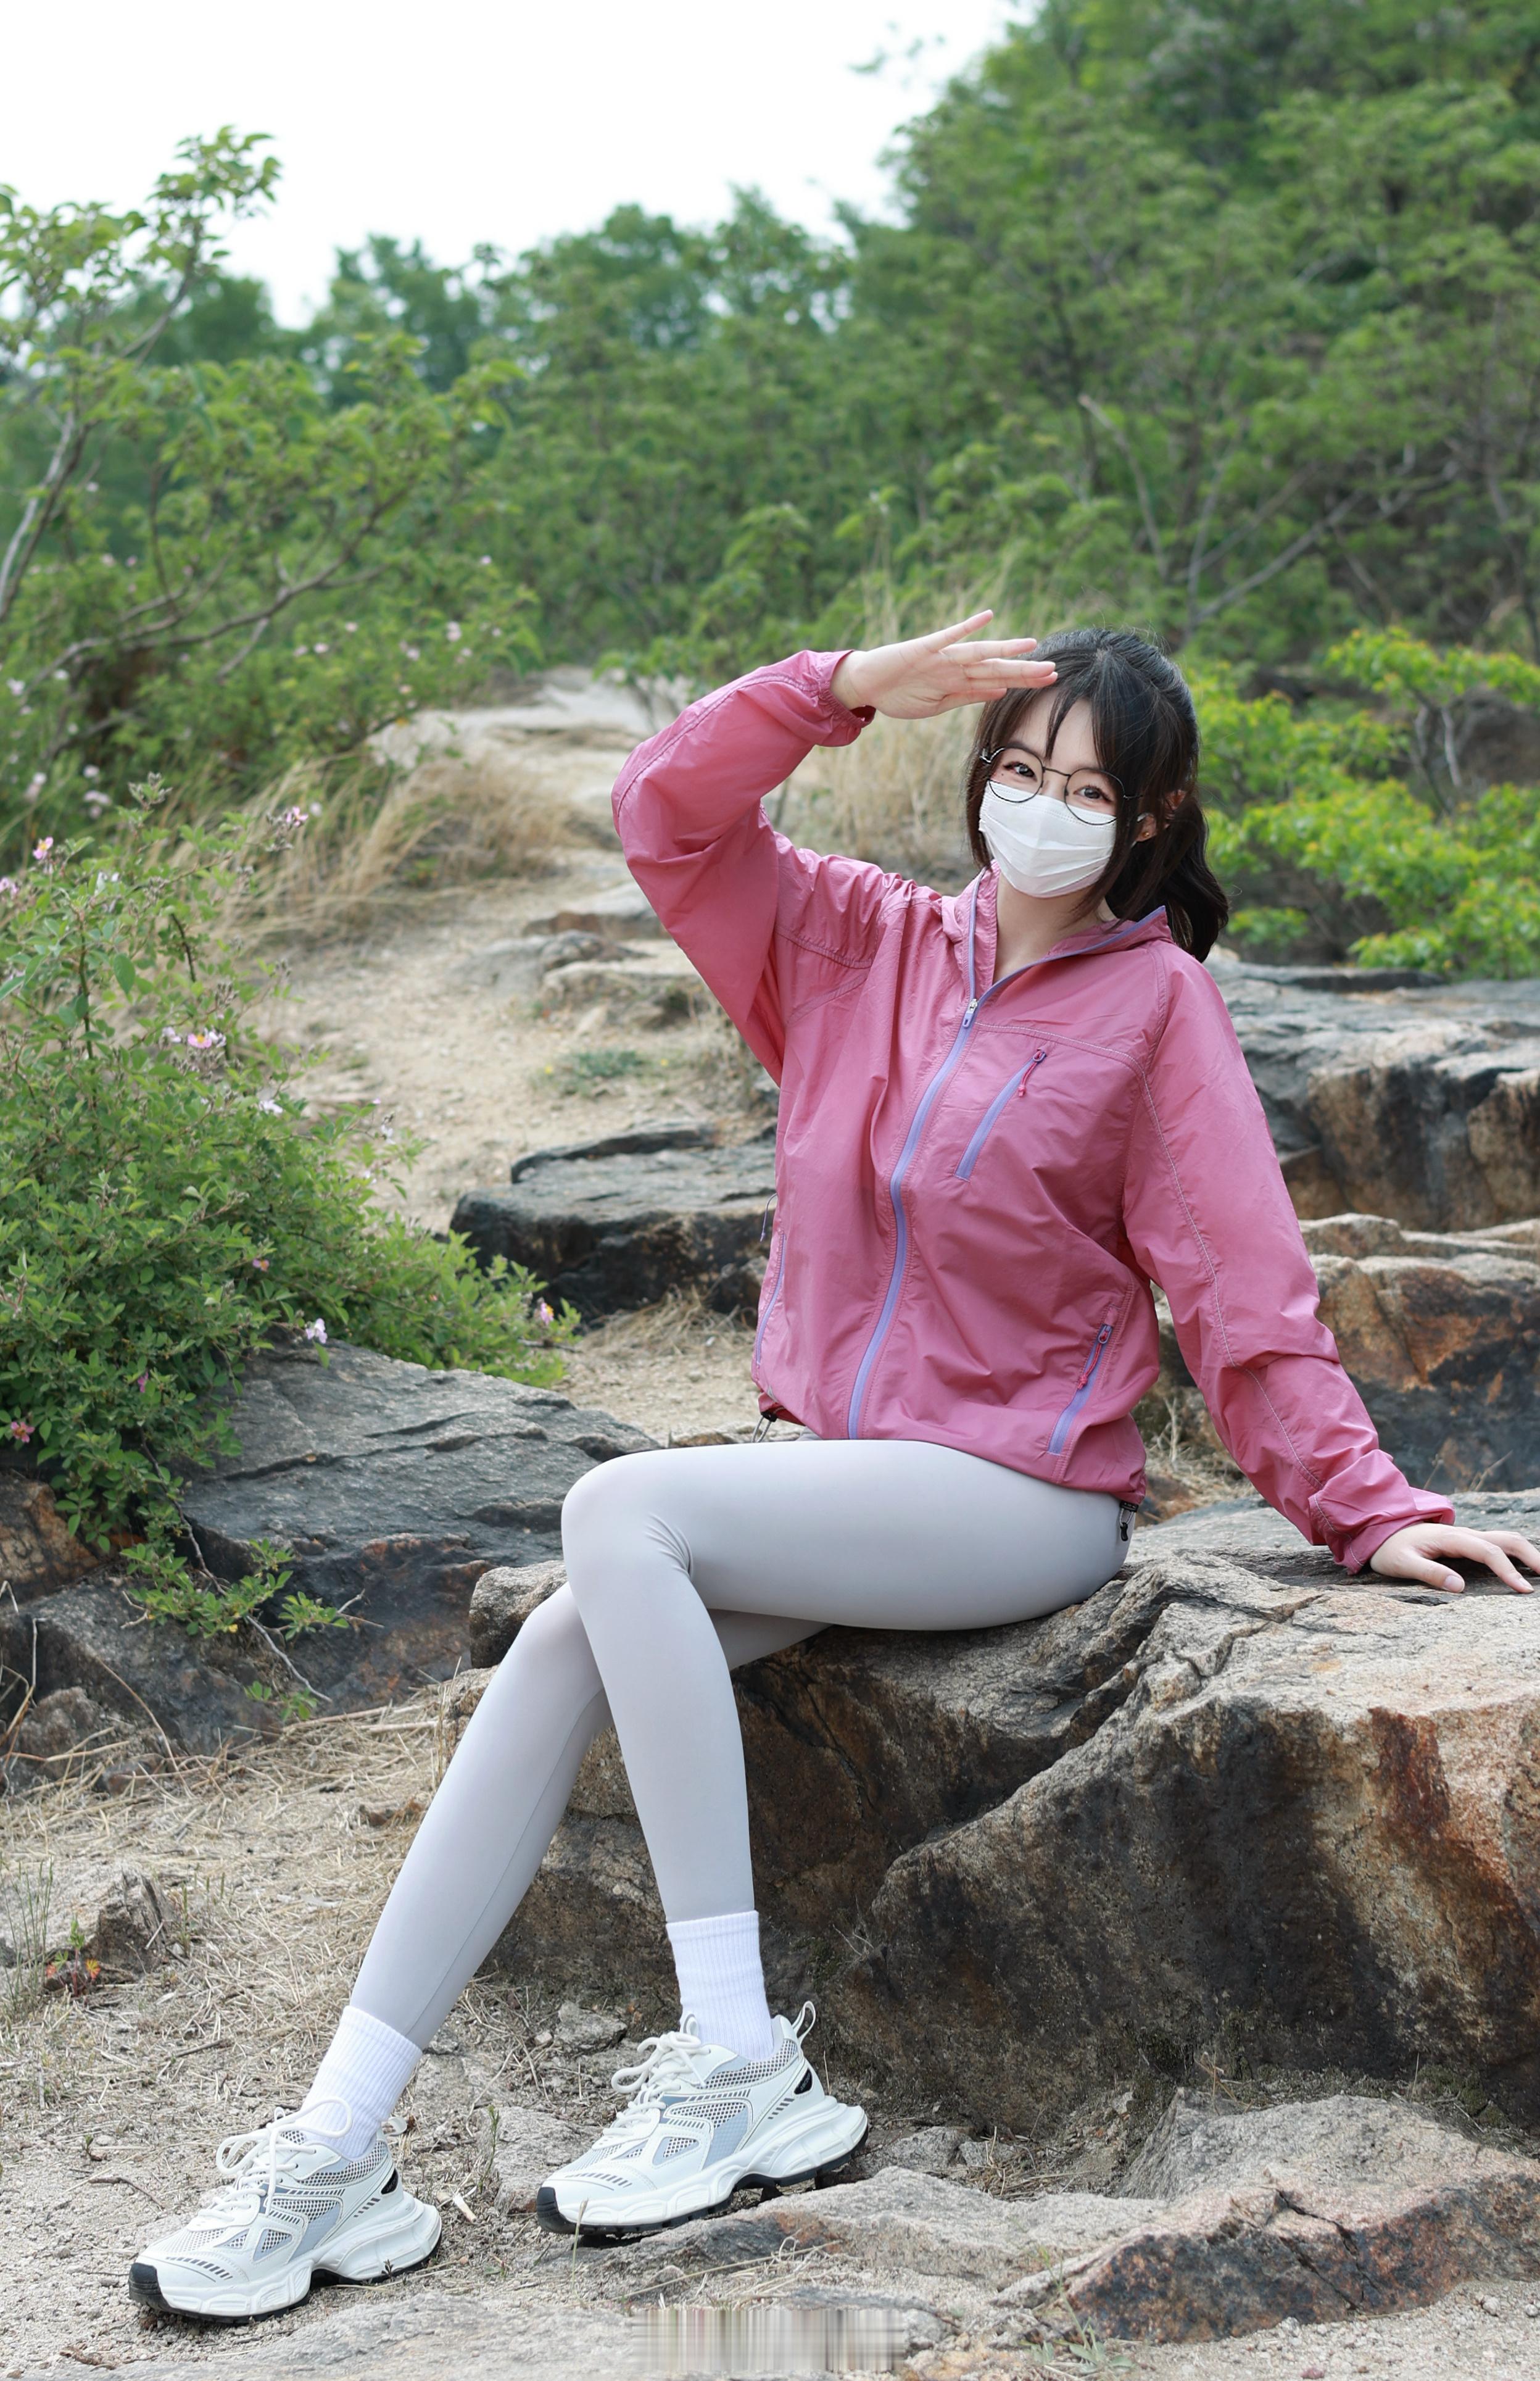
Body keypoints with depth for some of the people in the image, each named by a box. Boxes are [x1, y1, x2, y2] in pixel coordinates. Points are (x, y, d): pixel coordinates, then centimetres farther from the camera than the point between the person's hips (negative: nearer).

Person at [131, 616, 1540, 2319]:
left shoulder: (1157, 1003, -4)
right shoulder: (865, 945, 9)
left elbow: (1247, 1291, -6)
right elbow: (668, 819, 4)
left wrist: (1366, 1508, -12)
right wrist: (849, 689, -8)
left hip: (1019, 1498, -6)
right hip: (842, 1478, 6)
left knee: (622, 1510, -27)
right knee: (562, 1649, -16)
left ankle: (739, 2072, -23)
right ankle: (339, 2147, -12)